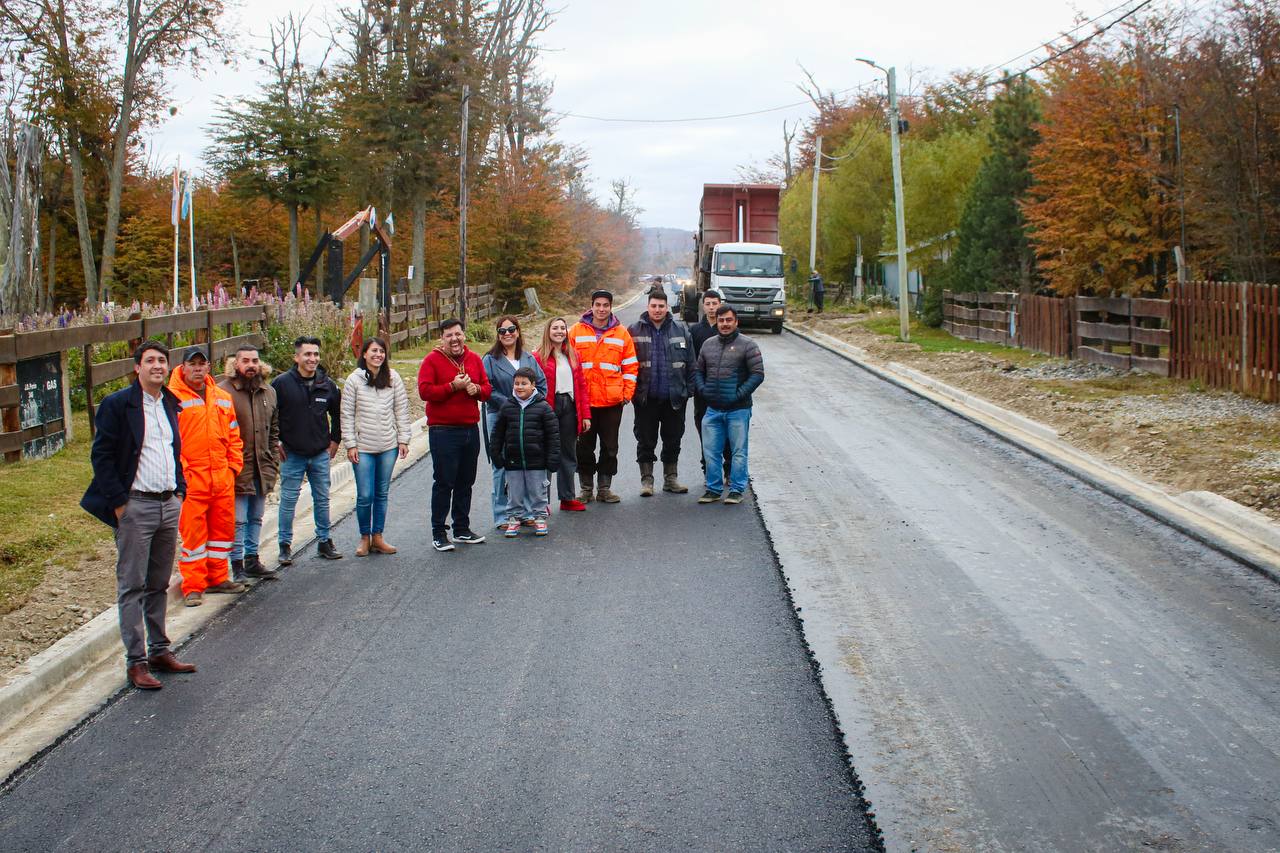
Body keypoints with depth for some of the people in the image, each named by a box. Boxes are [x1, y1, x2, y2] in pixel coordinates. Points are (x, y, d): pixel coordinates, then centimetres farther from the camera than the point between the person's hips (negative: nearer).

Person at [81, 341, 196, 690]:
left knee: (159, 584, 14)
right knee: (132, 586, -1)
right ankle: (136, 662, 3)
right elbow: (101, 455, -10)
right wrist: (118, 502, -14)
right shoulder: (117, 404, -8)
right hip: (135, 507, -7)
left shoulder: (169, 404, 12)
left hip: (169, 504, 7)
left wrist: (179, 490, 12)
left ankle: (159, 651, 23)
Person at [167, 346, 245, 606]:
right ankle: (193, 587, 5)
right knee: (192, 531, -2)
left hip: (222, 477, 6)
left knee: (222, 528, 12)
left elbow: (233, 435, 18)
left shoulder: (223, 398, 13)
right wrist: (180, 471, -13)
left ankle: (217, 578, 26)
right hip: (191, 479, -6)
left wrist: (233, 465, 9)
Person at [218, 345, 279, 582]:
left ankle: (252, 560, 27)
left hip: (262, 468, 6)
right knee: (238, 520, -2)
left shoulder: (269, 392, 11)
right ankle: (237, 566, 6)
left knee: (256, 517, 16)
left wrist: (273, 463, 12)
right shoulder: (222, 391, -10)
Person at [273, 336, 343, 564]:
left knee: (322, 500, 10)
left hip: (321, 454, 3)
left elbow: (337, 413, 17)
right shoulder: (282, 383, -9)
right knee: (288, 501, 2)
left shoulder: (327, 384, 3)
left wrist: (335, 440, 12)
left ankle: (324, 541, 21)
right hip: (292, 454, -3)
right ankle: (285, 545, 12)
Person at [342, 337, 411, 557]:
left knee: (382, 494, 10)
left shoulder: (393, 378, 2)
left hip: (388, 446, 2)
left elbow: (401, 410, 5)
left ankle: (377, 537, 20)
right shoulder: (354, 380, -4)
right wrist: (350, 444, -6)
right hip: (363, 447, -2)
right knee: (365, 496, -2)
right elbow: (347, 414, -2)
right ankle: (364, 538, 14)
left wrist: (403, 440, 1)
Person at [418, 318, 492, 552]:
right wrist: (453, 386, -18)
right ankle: (439, 533, 3)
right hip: (443, 430, -5)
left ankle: (462, 528, 24)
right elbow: (424, 391, -14)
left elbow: (487, 390, 14)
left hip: (471, 429, 5)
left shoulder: (474, 359, 12)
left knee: (466, 482, 13)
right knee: (443, 482, -3)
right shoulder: (432, 360, -4)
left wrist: (476, 389, -8)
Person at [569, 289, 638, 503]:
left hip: (612, 401, 1)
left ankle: (605, 488, 16)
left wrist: (627, 393, -2)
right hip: (583, 400, -1)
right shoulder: (577, 331, 2)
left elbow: (630, 366, 6)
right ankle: (586, 489, 15)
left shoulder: (621, 333, 5)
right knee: (584, 447, 5)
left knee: (610, 447, 7)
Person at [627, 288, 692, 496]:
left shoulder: (680, 331, 5)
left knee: (673, 440, 11)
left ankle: (671, 478, 22)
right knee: (646, 441, 5)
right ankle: (646, 480, 14)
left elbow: (690, 363, 7)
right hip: (645, 398, -2)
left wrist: (688, 389, 1)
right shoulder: (634, 331, 0)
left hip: (674, 398, 2)